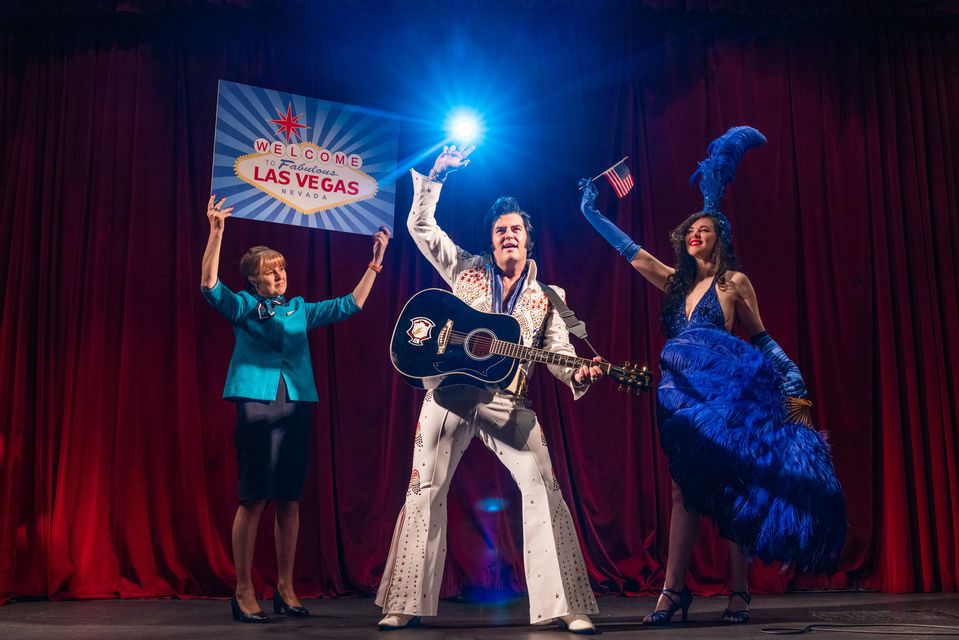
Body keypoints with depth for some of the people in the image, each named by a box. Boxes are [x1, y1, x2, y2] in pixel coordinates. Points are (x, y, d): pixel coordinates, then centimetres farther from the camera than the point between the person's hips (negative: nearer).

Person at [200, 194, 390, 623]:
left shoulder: (300, 309, 17)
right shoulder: (242, 306, 6)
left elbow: (349, 306, 18)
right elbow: (209, 286, -11)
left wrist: (376, 261, 12)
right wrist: (216, 232, -22)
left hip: (296, 408, 4)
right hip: (256, 406, -4)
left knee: (289, 499, 6)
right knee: (254, 499, -6)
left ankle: (285, 588, 14)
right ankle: (244, 591, 2)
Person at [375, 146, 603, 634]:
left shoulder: (546, 296, 10)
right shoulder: (465, 270, 10)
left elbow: (558, 351, 2)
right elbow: (421, 226, 10)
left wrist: (579, 374, -20)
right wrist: (437, 175, 4)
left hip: (508, 404, 0)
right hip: (449, 395, 1)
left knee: (543, 490, -11)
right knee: (425, 492, 3)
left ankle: (565, 606, -6)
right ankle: (409, 604, 14)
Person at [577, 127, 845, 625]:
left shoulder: (734, 282, 4)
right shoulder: (675, 281, 16)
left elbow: (761, 339, 9)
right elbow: (630, 250, 19)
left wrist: (793, 387, 1)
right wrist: (590, 212, 20)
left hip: (723, 391, -4)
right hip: (680, 393, 4)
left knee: (731, 488, -3)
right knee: (685, 490, 1)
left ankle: (739, 592, 4)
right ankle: (673, 591, 0)